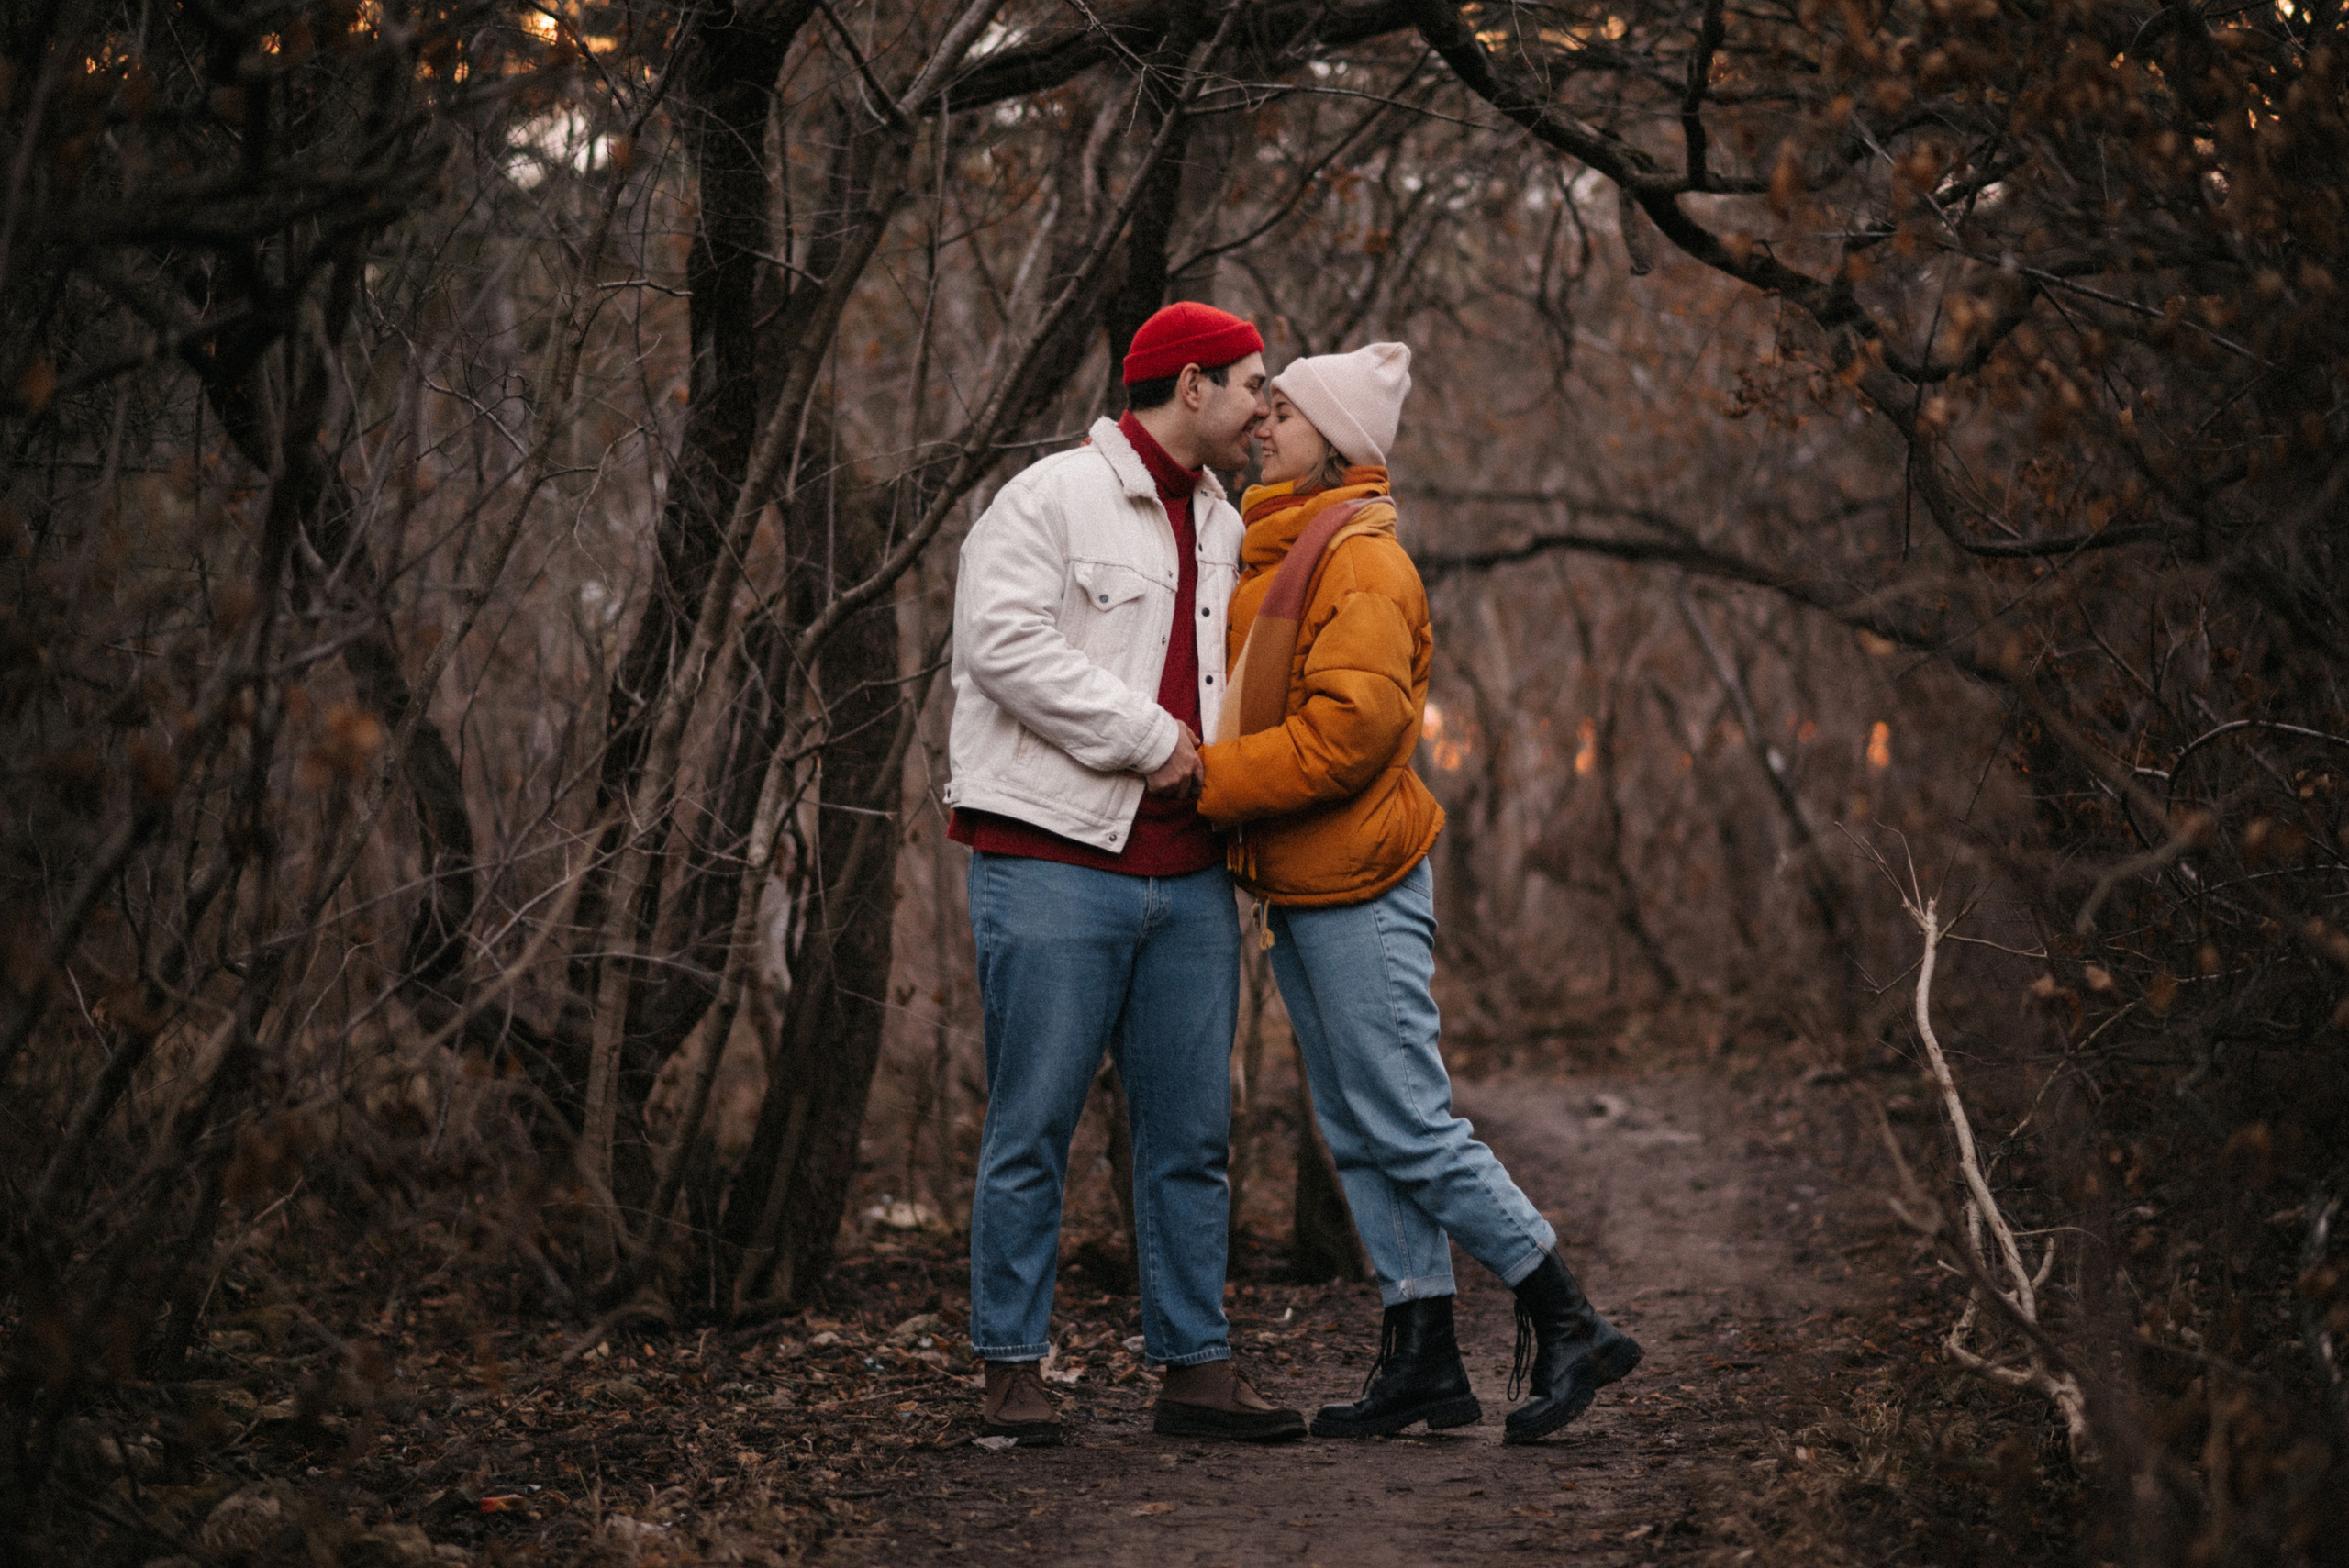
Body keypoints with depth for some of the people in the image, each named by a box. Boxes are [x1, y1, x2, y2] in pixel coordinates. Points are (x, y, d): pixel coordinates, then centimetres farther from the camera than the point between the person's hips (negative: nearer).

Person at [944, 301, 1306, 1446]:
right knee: (1033, 1126, -2)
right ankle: (1012, 1371, 6)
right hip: (1055, 864, -7)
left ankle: (1195, 1370, 13)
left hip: (1188, 871, 7)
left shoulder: (1222, 528, 20)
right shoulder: (1053, 498, -4)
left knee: (1192, 1133, 7)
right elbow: (1004, 641, -16)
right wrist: (1149, 738, -15)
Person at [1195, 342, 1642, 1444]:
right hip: (1301, 888, 10)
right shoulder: (1278, 554, 17)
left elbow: (1347, 732, -21)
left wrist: (1207, 779, -18)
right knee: (1358, 1135, 10)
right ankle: (1422, 1359, 15)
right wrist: (1206, 769, 4)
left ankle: (1567, 1325, 2)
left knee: (1406, 1126, -8)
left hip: (1357, 889, -10)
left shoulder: (1362, 561, -13)